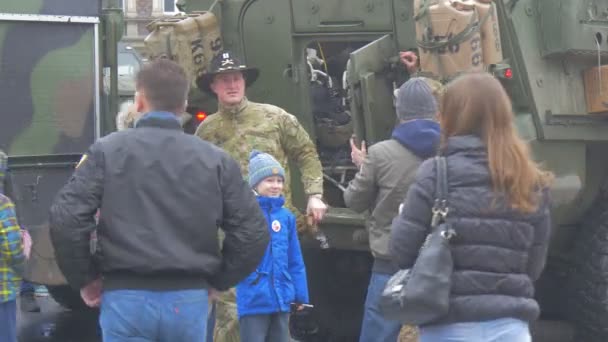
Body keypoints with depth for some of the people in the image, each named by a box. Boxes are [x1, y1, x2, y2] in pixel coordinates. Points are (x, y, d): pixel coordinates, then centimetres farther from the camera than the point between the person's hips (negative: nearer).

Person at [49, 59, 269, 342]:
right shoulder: (216, 160, 6)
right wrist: (216, 280, 14)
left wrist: (84, 278, 4)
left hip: (127, 298, -2)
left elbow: (66, 219, -9)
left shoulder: (107, 151, 0)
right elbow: (253, 232, 4)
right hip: (190, 300, 2)